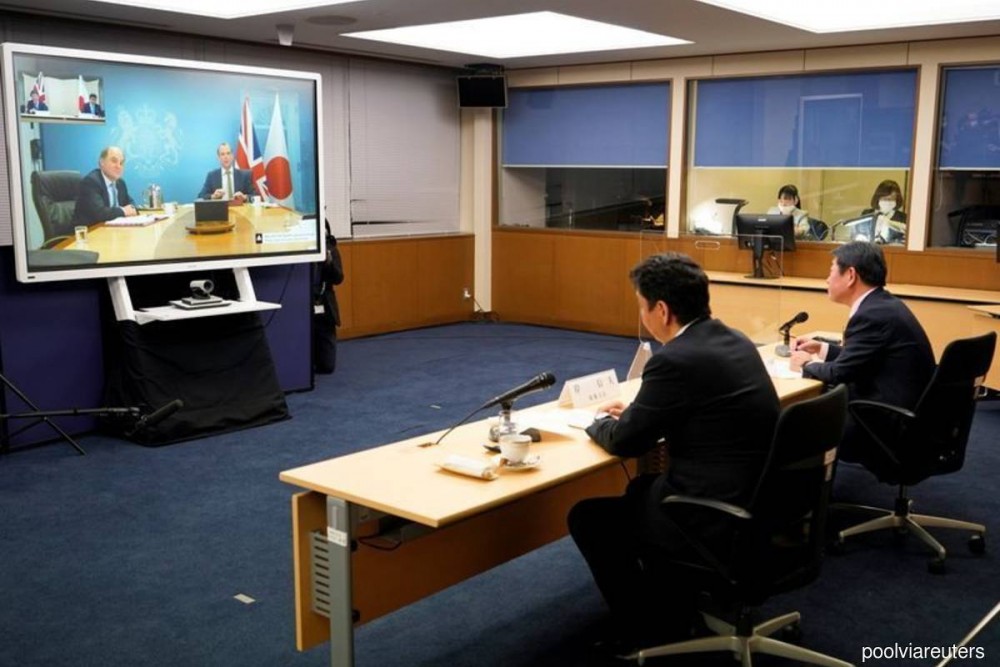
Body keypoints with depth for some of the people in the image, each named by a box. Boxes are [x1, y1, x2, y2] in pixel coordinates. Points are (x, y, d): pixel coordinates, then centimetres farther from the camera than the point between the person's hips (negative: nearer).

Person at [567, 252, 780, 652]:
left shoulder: (675, 359, -21)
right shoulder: (734, 341, 7)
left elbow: (625, 442, -9)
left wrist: (598, 423, 12)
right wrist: (635, 411, 19)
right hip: (758, 501, 9)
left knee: (586, 517, 8)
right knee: (642, 488, 30)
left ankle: (642, 630, 21)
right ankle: (675, 604, 35)